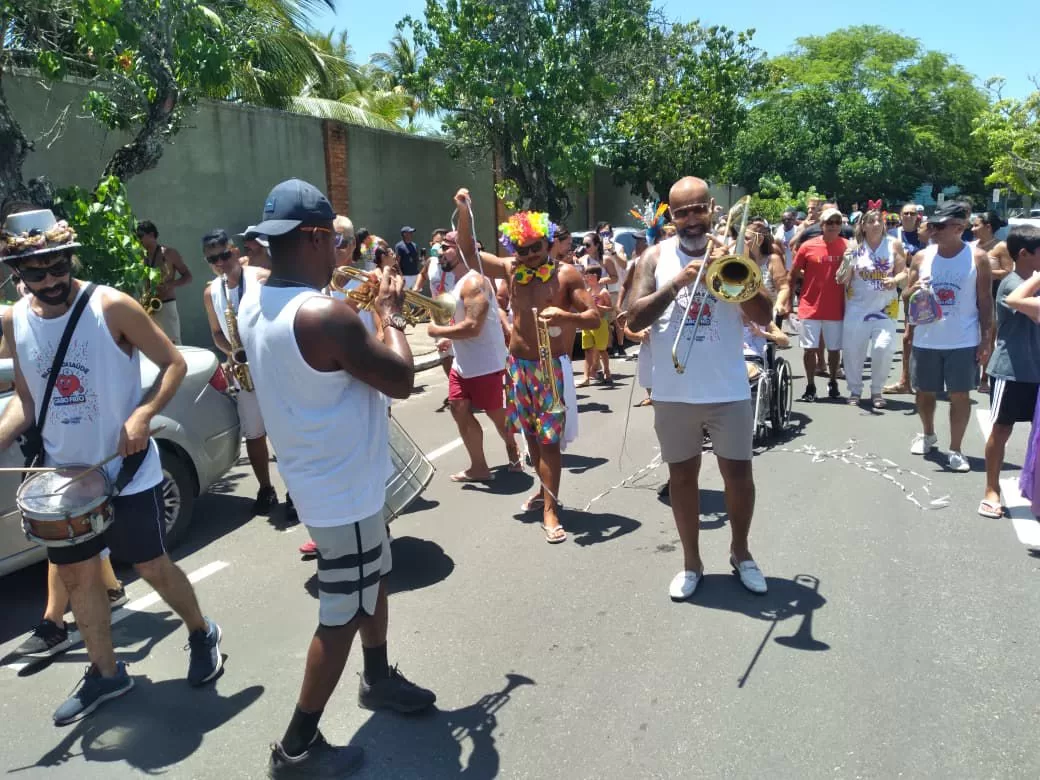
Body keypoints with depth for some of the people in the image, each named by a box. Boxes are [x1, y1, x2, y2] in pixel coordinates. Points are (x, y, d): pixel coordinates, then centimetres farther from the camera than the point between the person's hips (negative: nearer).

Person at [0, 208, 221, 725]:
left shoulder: (112, 307, -14)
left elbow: (174, 363, -10)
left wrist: (142, 415, -24)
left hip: (128, 470, -5)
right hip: (63, 475, 5)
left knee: (152, 567, 4)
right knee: (76, 574, 14)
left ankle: (202, 634, 31)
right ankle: (105, 673, 32)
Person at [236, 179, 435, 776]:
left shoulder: (254, 303, 0)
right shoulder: (326, 315, -29)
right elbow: (401, 380, -19)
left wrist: (362, 309, 8)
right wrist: (391, 312, -6)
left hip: (321, 477, 9)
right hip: (344, 488, -9)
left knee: (375, 579, 26)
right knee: (341, 615, 7)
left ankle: (379, 678, 46)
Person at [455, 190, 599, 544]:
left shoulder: (567, 274, -8)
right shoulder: (511, 270, 3)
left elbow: (594, 318, -11)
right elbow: (469, 252, 8)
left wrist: (565, 317, -32)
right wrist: (464, 212, -6)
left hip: (552, 366, -5)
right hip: (518, 364, 5)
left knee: (549, 438, -3)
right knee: (530, 432, 16)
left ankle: (550, 510, 1)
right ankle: (545, 489, 35)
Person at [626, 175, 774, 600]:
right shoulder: (657, 256, 2)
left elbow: (764, 317, -5)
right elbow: (635, 319, -8)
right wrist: (676, 283, -18)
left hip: (728, 389, 0)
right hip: (673, 391, 0)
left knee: (738, 473, 9)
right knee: (682, 475, 11)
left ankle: (740, 551, 33)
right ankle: (691, 561, 28)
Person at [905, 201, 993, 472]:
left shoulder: (977, 257, -4)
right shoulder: (922, 256, 1)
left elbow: (985, 300, -2)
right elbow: (908, 295, 8)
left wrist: (986, 339, -6)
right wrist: (914, 290, -17)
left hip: (963, 341, -2)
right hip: (926, 340, 3)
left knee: (960, 395, 2)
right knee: (924, 391, 13)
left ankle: (955, 450, 10)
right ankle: (928, 434, 37)